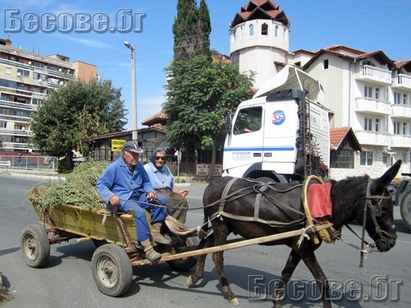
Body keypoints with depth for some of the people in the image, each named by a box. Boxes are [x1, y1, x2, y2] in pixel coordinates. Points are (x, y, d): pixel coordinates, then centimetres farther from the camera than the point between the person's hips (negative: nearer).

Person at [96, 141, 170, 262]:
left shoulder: (139, 165, 12)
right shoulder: (114, 167, -6)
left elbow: (146, 182, 22)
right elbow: (100, 184, -7)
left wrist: (150, 191, -2)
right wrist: (111, 196, -25)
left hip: (138, 196, 7)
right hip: (121, 199, -7)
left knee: (162, 200, -10)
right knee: (139, 211, -36)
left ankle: (155, 232, -13)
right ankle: (147, 248, -34)